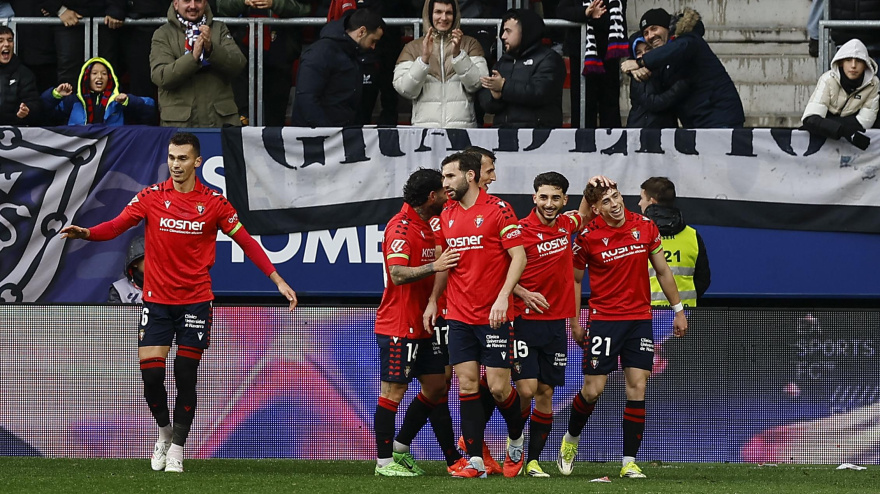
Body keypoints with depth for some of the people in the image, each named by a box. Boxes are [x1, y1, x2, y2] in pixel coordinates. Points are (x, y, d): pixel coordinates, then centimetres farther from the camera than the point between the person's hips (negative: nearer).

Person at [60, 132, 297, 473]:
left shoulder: (214, 202, -2)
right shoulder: (151, 197, -1)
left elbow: (246, 242, 2)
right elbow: (117, 226, -10)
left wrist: (278, 280, -3)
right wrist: (85, 233, -31)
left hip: (195, 301, -1)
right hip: (156, 300, 1)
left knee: (186, 377, -1)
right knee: (151, 375, -5)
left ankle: (177, 448, 12)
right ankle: (164, 431, 22)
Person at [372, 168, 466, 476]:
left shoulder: (430, 224, 12)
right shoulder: (400, 228, -16)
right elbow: (398, 274, -26)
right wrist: (433, 267, -37)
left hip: (424, 324, 9)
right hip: (398, 326, -9)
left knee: (435, 387, 10)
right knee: (394, 391, -3)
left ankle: (400, 449, 20)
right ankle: (384, 461, 3)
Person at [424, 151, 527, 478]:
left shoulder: (497, 209, -8)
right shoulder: (447, 217, 10)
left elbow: (519, 256, -11)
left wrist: (502, 297, -20)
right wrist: (433, 300, 11)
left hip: (494, 316, -5)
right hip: (459, 315, 5)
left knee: (498, 387, -3)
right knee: (467, 385, -1)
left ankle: (516, 440, 24)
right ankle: (475, 461, 0)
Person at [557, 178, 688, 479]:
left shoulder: (644, 227, 0)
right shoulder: (588, 237, -8)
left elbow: (663, 271, 10)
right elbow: (575, 279, 5)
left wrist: (678, 310, 11)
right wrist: (574, 322, 2)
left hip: (639, 317, 2)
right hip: (603, 318, -2)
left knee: (637, 387, -5)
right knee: (593, 389, -4)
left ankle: (630, 461, -1)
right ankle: (571, 439, 24)